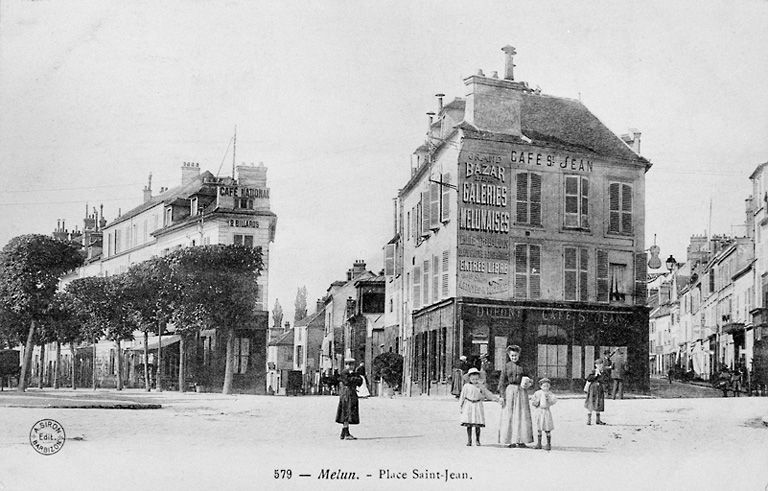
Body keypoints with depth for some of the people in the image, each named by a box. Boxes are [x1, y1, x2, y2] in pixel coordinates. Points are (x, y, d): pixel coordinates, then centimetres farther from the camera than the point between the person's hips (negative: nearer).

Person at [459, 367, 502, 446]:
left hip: (477, 406, 1)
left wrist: (498, 399, 8)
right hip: (468, 405, -1)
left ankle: (477, 440, 9)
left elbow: (488, 394, 13)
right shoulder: (466, 386, 2)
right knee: (469, 424, -2)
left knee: (478, 424, -2)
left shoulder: (481, 387, 7)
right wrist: (460, 407, 3)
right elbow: (462, 397, 5)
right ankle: (469, 440, 6)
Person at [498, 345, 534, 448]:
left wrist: (528, 383, -5)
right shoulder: (506, 366, 4)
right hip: (509, 391, -2)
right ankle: (509, 440, 3)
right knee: (509, 416, -2)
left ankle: (520, 440, 5)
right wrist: (502, 395, -6)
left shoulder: (522, 367, 9)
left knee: (521, 415, 0)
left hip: (521, 391, 2)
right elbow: (502, 381, 2)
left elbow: (527, 378, 19)